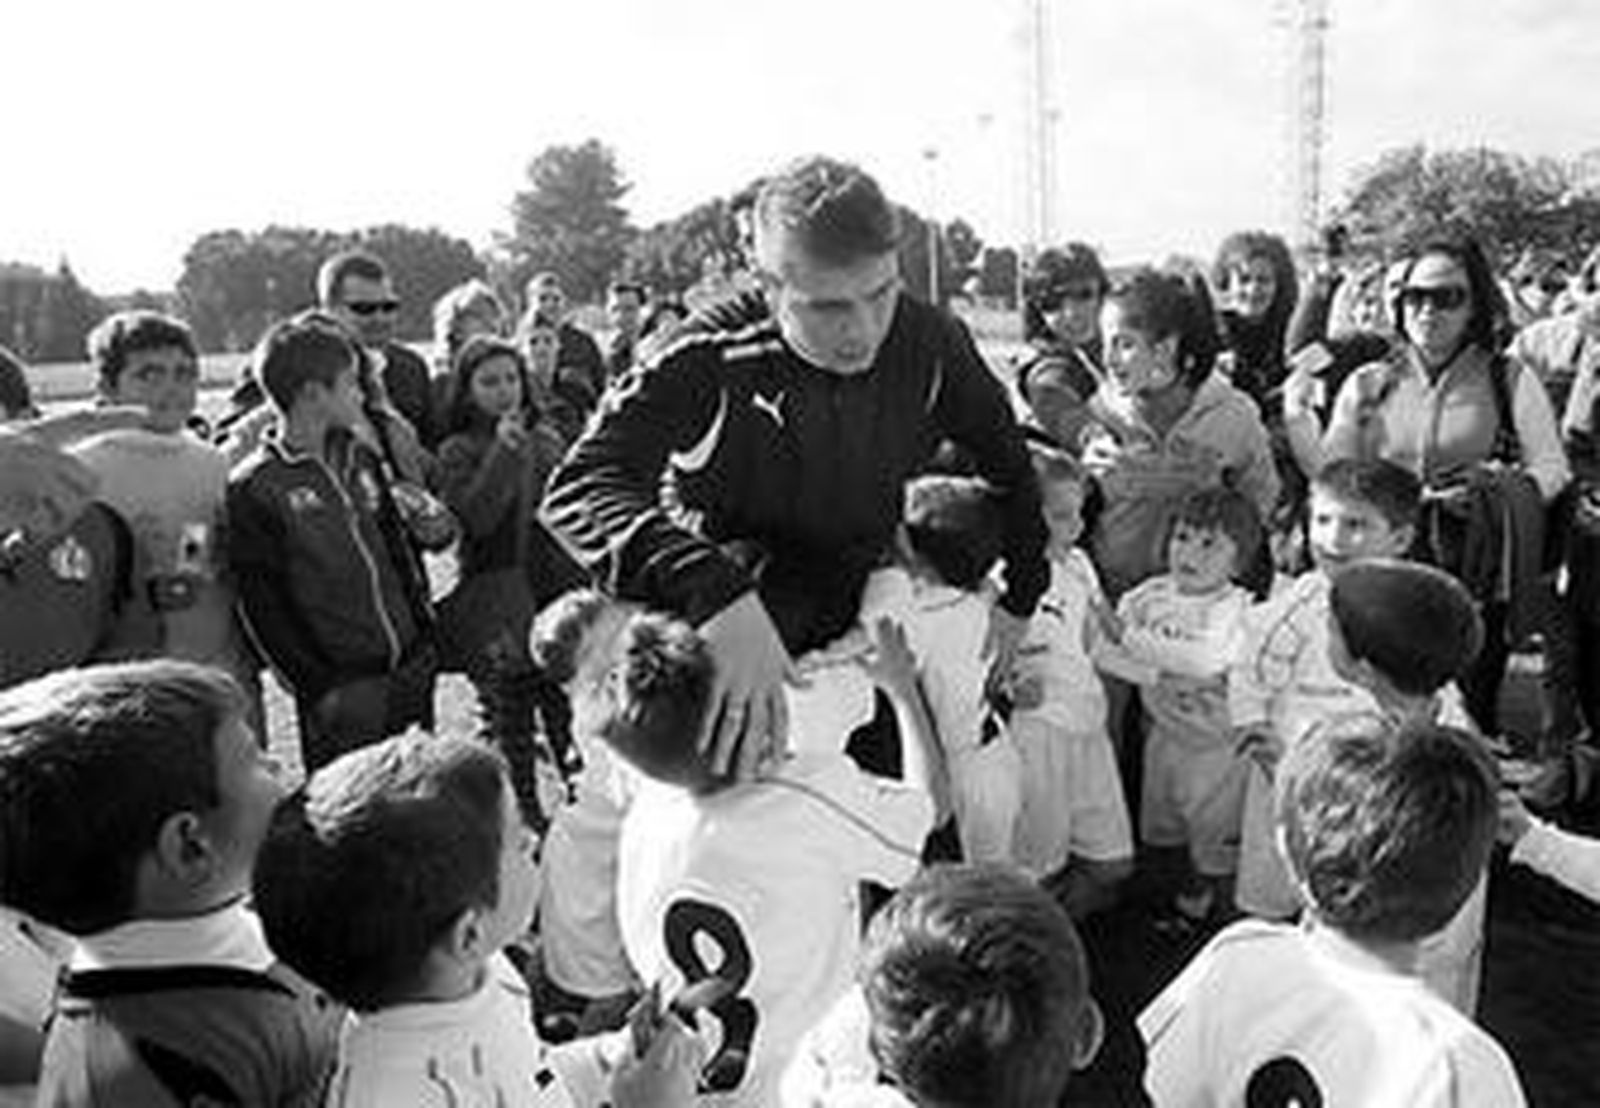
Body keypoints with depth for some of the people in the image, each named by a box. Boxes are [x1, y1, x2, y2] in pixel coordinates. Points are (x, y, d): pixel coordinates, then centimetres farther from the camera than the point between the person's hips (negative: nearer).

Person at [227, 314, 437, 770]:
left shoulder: (361, 459, 10)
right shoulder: (253, 488, -9)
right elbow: (264, 608, -9)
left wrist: (427, 637, 9)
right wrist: (321, 690, -11)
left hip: (411, 676, 6)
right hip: (344, 695, -6)